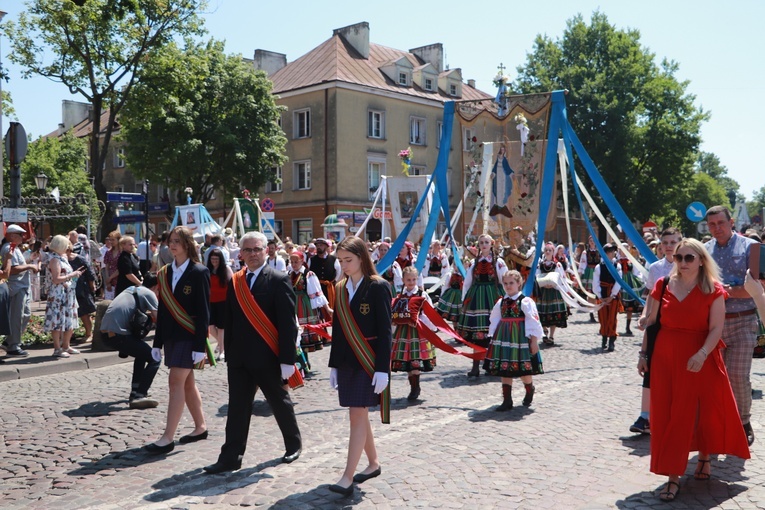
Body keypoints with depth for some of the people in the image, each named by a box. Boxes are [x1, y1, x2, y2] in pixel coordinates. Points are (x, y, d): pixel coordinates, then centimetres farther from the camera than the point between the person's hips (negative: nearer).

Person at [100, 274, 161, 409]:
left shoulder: (131, 289, 23)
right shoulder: (149, 293, -1)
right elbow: (158, 318, -8)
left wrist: (146, 313, 17)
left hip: (106, 332, 9)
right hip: (118, 334, -9)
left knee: (142, 353, 28)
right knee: (154, 359, -3)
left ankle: (136, 391, 27)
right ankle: (138, 396, -14)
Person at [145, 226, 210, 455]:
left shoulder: (199, 273, -9)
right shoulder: (165, 273, 9)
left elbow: (203, 312, -12)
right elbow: (162, 309, 12)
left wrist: (200, 346, -17)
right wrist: (157, 342, 10)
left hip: (189, 336, -7)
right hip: (171, 335, 7)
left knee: (177, 382, -10)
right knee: (186, 382, 12)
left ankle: (168, 438, -6)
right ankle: (200, 427, 25)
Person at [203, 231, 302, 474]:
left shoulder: (279, 280, -9)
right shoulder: (235, 282, 9)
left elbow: (288, 323, -12)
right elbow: (229, 321, 12)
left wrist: (287, 359, -16)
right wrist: (228, 353, 9)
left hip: (267, 356, -4)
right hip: (239, 358, 5)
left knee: (280, 402, 12)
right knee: (237, 407, 6)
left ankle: (294, 443, 33)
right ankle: (231, 458, 12)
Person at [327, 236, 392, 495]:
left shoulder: (378, 287, -9)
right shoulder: (340, 288, 9)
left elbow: (384, 330, -12)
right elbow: (337, 329, 13)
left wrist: (382, 369, -17)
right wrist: (334, 365, 11)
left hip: (369, 361, -6)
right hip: (346, 360, 7)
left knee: (358, 415, -9)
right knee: (359, 414, 13)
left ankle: (348, 478, -7)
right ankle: (373, 463, 29)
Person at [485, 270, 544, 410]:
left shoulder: (525, 301, -8)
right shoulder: (500, 302, 9)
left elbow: (533, 322, -9)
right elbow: (494, 321, 15)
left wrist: (534, 341, -12)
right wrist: (493, 338, 12)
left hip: (520, 339, -5)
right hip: (503, 339, 5)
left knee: (523, 368, 1)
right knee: (504, 369, 4)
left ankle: (530, 390, 33)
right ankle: (507, 401, 9)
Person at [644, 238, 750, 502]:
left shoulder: (713, 290, -3)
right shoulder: (663, 286, 4)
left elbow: (716, 328, -10)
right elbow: (652, 321, 9)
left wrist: (702, 354, -24)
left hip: (700, 359, -2)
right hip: (666, 358, 2)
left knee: (703, 410, 7)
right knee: (669, 415, 2)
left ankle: (704, 457, 36)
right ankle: (673, 475, 12)